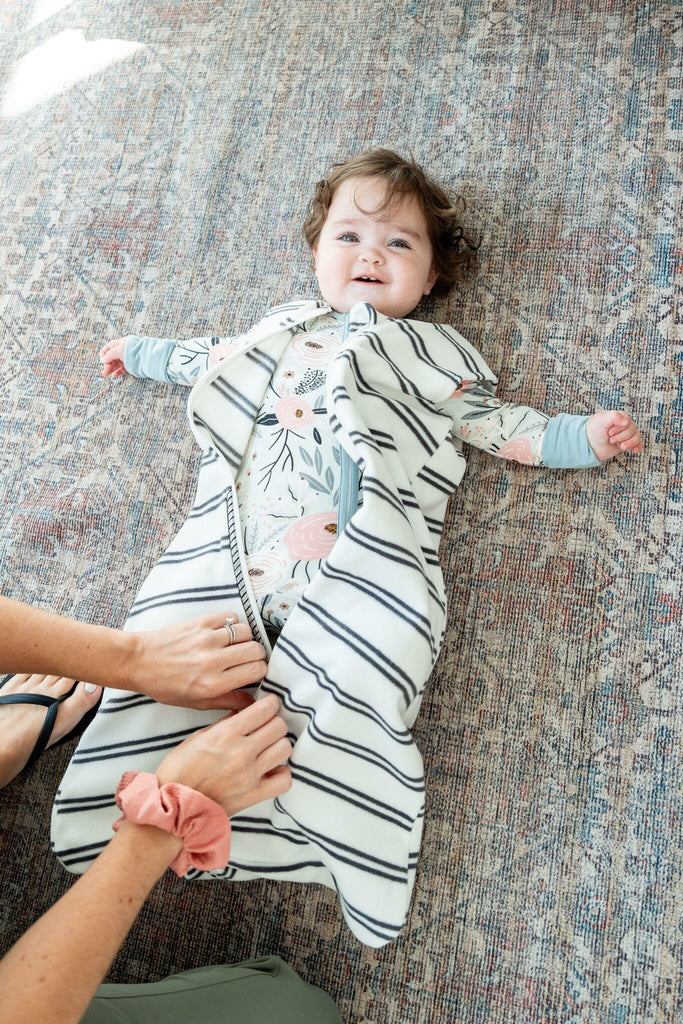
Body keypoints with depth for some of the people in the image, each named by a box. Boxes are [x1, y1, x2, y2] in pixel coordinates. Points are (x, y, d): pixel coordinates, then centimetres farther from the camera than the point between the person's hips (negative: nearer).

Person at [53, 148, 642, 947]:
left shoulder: (439, 357, 21)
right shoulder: (281, 331, 30)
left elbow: (496, 425, 18)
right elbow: (212, 360, 43)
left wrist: (582, 437, 9)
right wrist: (143, 352, 52)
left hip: (363, 558, -3)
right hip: (239, 543, 4)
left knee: (363, 668, -27)